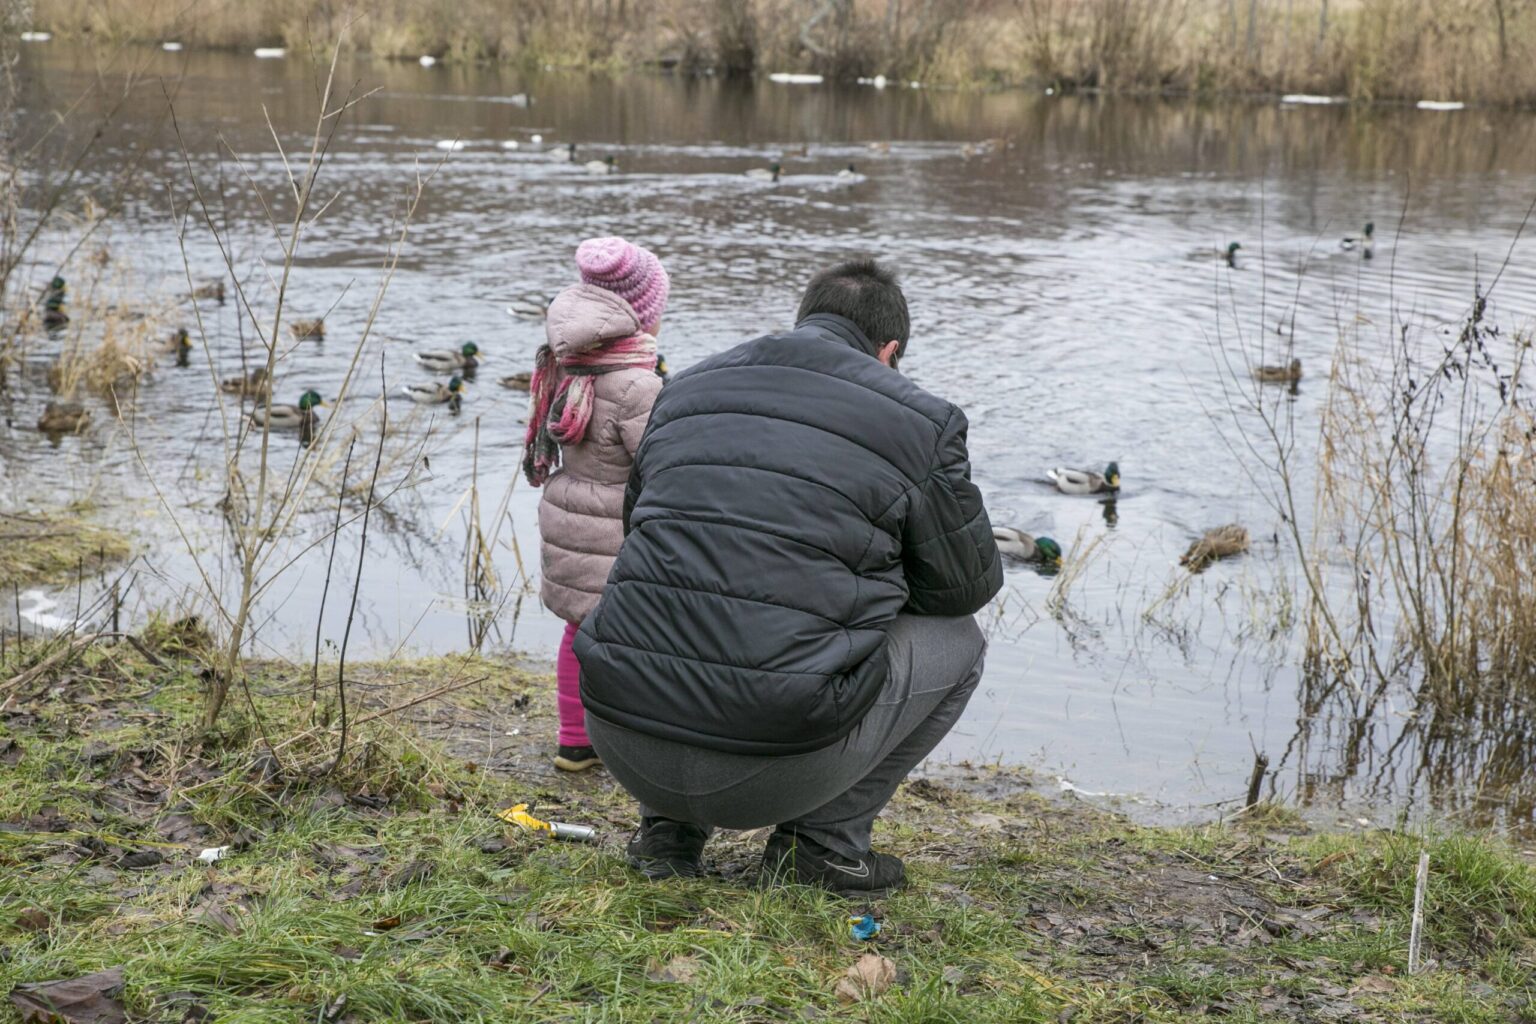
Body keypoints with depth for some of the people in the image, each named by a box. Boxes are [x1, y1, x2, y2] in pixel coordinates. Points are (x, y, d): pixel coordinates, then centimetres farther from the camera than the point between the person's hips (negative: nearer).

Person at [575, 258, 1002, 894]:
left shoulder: (683, 390, 18)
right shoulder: (920, 422, 3)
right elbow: (970, 582, 13)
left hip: (622, 746, 5)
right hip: (771, 772, -5)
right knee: (955, 641, 19)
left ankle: (667, 825, 23)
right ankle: (823, 840, 12)